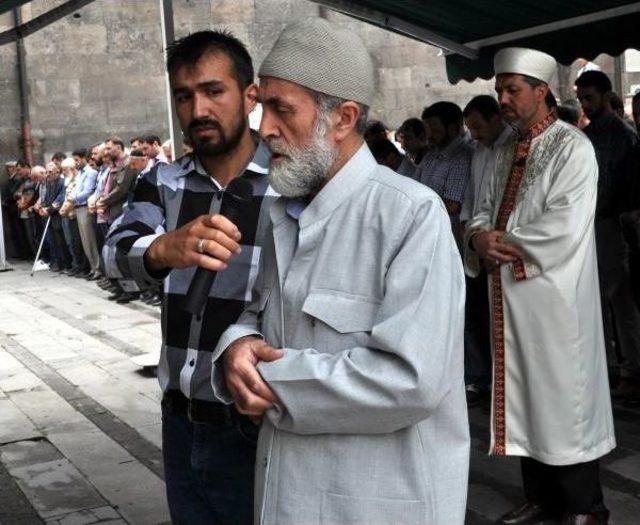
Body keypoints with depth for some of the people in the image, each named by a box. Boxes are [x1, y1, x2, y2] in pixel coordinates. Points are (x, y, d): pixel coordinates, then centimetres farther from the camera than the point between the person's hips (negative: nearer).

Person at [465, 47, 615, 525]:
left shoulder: (572, 147, -9)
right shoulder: (507, 150, 14)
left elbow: (565, 226, -19)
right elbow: (487, 210, 15)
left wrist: (504, 242, -13)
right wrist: (480, 235, -7)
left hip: (554, 296, -7)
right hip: (510, 294, 7)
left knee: (563, 396, 2)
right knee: (523, 394, 13)